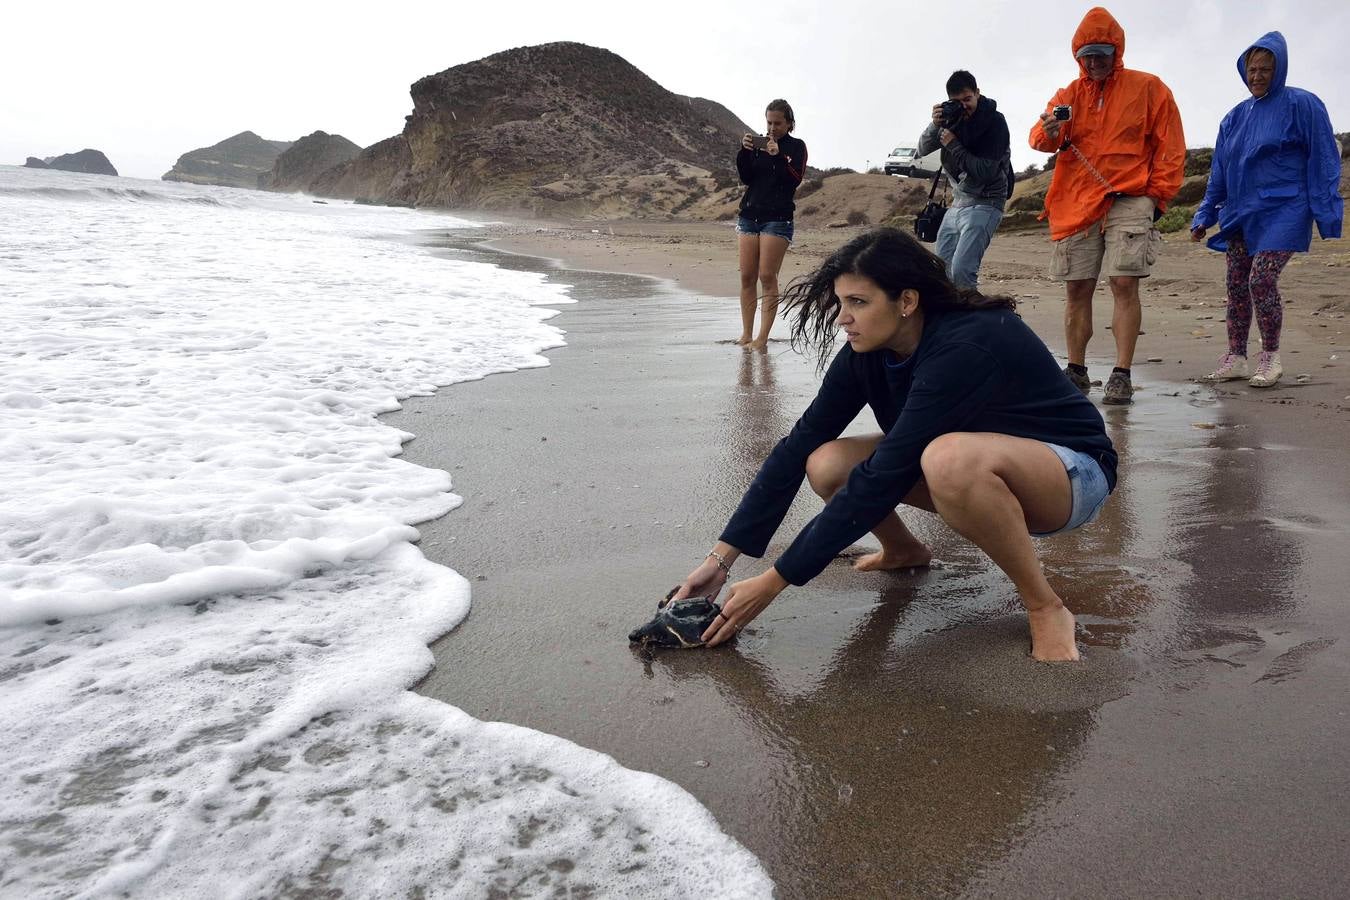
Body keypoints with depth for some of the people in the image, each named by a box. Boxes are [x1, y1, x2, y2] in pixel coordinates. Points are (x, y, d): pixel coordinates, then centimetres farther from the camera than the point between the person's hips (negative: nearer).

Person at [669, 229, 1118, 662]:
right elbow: (797, 447, -10)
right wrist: (720, 558, -15)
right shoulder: (867, 352, -10)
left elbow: (882, 478, -34)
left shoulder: (963, 347, -32)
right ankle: (904, 551, 17)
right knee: (827, 464, -14)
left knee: (952, 458, -41)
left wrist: (774, 582, -30)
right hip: (979, 477, 7)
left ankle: (1046, 608, -18)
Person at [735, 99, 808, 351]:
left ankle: (762, 337, -8)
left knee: (767, 277, -10)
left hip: (778, 218, -4)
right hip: (749, 214, 4)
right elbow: (745, 178, 4)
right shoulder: (757, 143, 13)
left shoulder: (796, 146, 4)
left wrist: (778, 156, -20)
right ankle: (746, 334, 6)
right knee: (747, 276, 1)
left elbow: (794, 179, -9)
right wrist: (744, 151, -10)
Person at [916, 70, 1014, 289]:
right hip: (958, 203, 7)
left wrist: (953, 145, -16)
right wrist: (935, 125, -13)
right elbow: (923, 150, 5)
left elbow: (985, 172, -17)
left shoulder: (995, 122, -11)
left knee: (961, 270, -22)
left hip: (984, 203, -7)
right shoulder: (952, 116, 5)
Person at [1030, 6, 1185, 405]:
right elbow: (1039, 138, -1)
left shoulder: (1147, 88, 6)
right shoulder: (1068, 95, 13)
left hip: (1128, 201, -3)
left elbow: (1170, 146, 5)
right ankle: (1076, 371, 16)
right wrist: (1049, 133, -25)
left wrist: (1158, 195, -3)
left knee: (1124, 284, -12)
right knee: (1076, 289, 4)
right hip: (1076, 205, 3)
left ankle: (1122, 375, -10)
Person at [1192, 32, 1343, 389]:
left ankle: (1270, 356, 1)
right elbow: (1219, 172, 18)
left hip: (1282, 211, -6)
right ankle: (1235, 358, 12)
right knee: (1236, 283, 3)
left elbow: (1323, 162, -4)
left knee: (1261, 279, -16)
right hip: (1240, 213, 6)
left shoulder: (1302, 105, -2)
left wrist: (1326, 213, -9)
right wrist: (1204, 217, 15)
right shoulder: (1236, 116, 14)